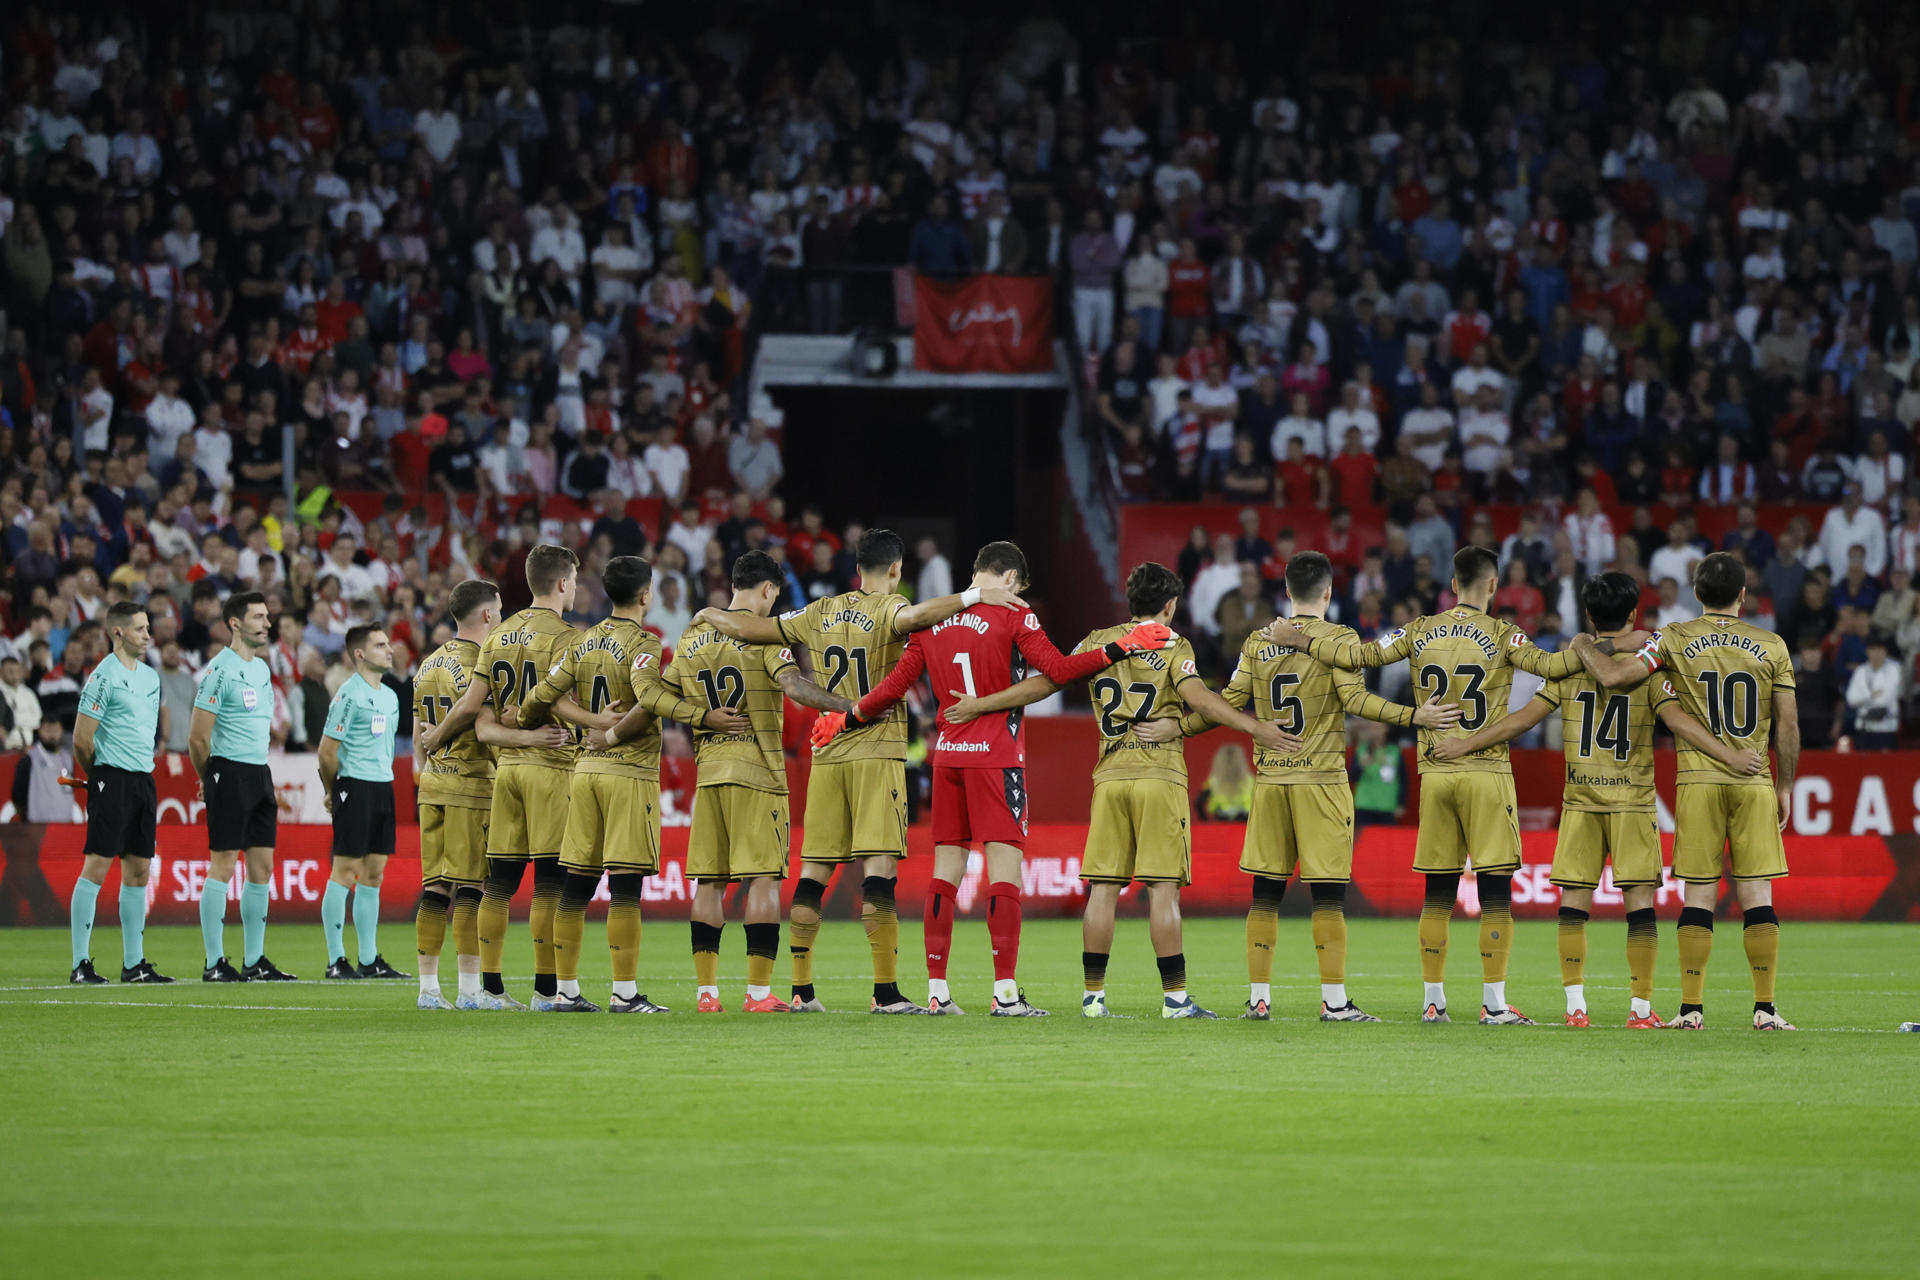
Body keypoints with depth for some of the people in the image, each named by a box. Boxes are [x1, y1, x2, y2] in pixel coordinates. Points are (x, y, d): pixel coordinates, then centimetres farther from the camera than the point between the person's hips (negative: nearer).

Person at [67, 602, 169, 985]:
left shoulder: (150, 677, 15)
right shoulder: (104, 677, -10)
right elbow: (82, 740, -10)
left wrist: (146, 763, 17)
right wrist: (98, 776, 3)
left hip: (143, 780, 8)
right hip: (112, 779, -8)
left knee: (139, 870, 9)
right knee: (97, 867, -9)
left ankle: (134, 963, 14)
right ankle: (80, 963, -8)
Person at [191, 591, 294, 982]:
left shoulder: (262, 668, 15)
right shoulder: (220, 669, -12)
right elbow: (198, 737, -12)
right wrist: (209, 780, 0)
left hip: (260, 774, 8)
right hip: (229, 773, -8)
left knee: (262, 867, 8)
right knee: (223, 865, -6)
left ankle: (255, 961, 14)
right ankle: (214, 962, -3)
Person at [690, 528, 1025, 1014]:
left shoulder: (820, 614, 10)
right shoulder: (886, 609, -6)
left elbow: (749, 629, 14)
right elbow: (914, 617, -30)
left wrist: (711, 615, 33)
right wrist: (974, 597, -29)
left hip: (826, 755, 5)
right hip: (877, 752, -5)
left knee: (813, 873, 7)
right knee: (879, 870, -8)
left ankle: (801, 990, 10)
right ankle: (886, 992, -12)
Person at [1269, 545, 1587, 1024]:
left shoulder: (1421, 633, 5)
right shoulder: (1500, 635, -5)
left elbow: (1359, 656, 3)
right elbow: (1548, 666, -14)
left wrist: (1297, 640, 14)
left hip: (1434, 773, 4)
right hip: (1486, 772, -4)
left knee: (1438, 892, 9)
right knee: (1495, 890, -2)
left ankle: (1434, 999, 11)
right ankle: (1494, 1002, -6)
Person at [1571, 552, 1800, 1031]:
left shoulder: (1675, 640, -1)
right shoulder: (1771, 646, 3)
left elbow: (1614, 675, -9)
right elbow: (1788, 726, 5)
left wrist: (1583, 647, 11)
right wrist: (1785, 786, 15)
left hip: (1697, 780, 0)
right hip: (1754, 784, 1)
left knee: (1698, 896, 2)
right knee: (1757, 896, 2)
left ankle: (1692, 1008, 0)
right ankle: (1765, 1009, -2)